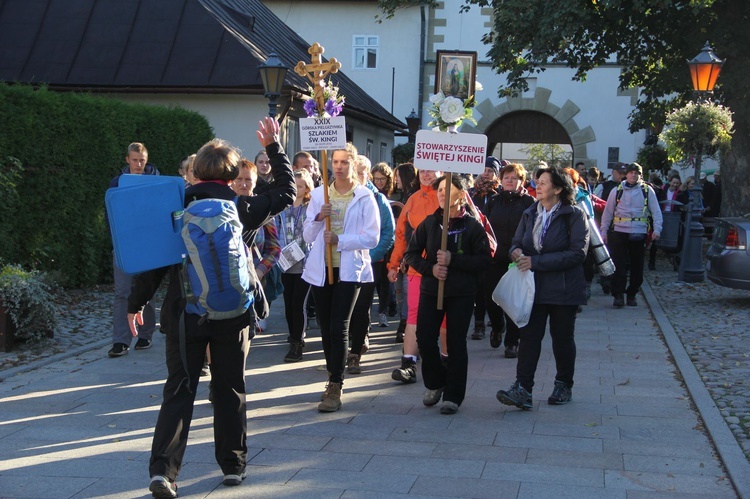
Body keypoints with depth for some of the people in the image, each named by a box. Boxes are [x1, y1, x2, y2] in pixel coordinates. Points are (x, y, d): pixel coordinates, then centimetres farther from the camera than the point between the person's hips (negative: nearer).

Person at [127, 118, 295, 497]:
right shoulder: (242, 208, -3)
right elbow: (286, 194, 11)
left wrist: (136, 303, 8)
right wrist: (274, 148, 15)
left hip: (184, 314, 0)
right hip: (233, 314, 0)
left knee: (179, 391, 5)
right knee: (230, 390, 12)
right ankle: (233, 465, 21)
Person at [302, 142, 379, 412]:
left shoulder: (365, 197, -3)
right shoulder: (319, 194, 7)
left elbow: (372, 237, -9)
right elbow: (308, 237, 7)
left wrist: (340, 240, -19)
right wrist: (317, 218, -12)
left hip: (349, 269, -4)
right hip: (321, 269, 4)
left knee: (339, 328, -11)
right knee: (326, 329, 12)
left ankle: (335, 389, -9)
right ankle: (334, 377, 28)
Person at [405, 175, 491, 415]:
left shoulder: (473, 225, -4)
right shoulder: (429, 222, 6)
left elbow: (484, 260, -8)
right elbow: (411, 253, 7)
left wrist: (452, 260, -18)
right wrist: (430, 268, -10)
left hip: (462, 294, -3)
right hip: (431, 290, 3)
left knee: (456, 343, 3)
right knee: (425, 339, 0)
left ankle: (453, 395, 14)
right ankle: (435, 383, 25)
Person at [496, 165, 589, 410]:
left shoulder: (574, 215, -8)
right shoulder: (530, 214, 10)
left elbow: (577, 252, -17)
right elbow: (516, 242, 17)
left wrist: (536, 261, -20)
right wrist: (517, 251, -10)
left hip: (563, 287, -4)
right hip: (534, 286, 4)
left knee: (562, 337, 10)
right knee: (529, 335, -6)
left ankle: (564, 385, 28)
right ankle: (522, 389, -11)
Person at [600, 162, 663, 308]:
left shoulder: (647, 191, 5)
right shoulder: (617, 191, 7)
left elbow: (656, 211, 4)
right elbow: (607, 212, 9)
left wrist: (657, 229, -8)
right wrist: (604, 231, 4)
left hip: (639, 234, 1)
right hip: (619, 232, 0)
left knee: (637, 266, 7)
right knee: (619, 265, -4)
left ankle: (632, 294, 19)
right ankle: (618, 295, 2)